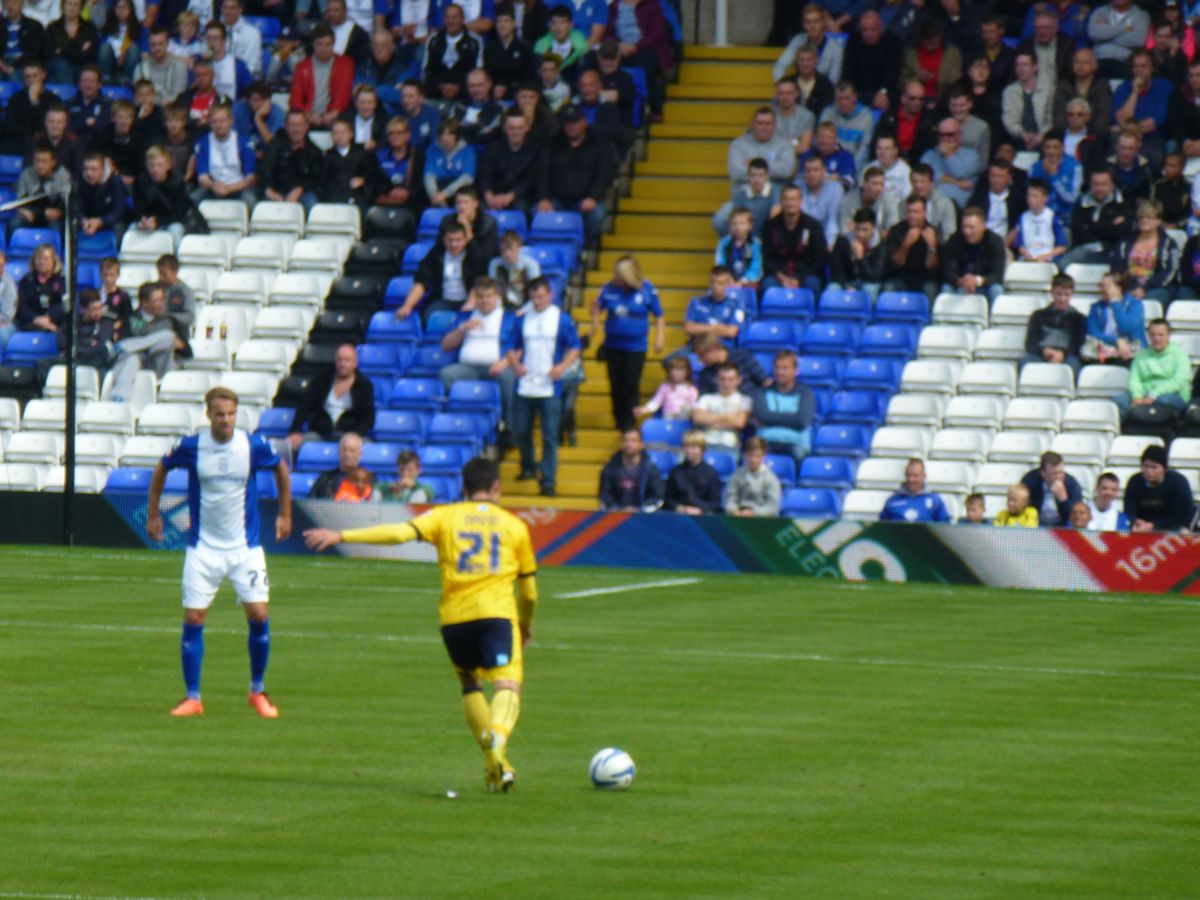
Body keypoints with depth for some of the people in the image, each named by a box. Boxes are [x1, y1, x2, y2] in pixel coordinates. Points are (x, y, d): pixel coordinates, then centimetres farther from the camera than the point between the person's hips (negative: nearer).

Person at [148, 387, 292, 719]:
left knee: (258, 615, -8)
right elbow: (161, 469, 11)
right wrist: (153, 514, 13)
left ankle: (258, 691, 10)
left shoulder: (254, 446, -9)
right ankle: (192, 698, 7)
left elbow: (281, 469, 12)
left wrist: (285, 515, 15)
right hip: (203, 548, 0)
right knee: (193, 619, -4)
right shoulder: (191, 447, -10)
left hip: (246, 547, 0)